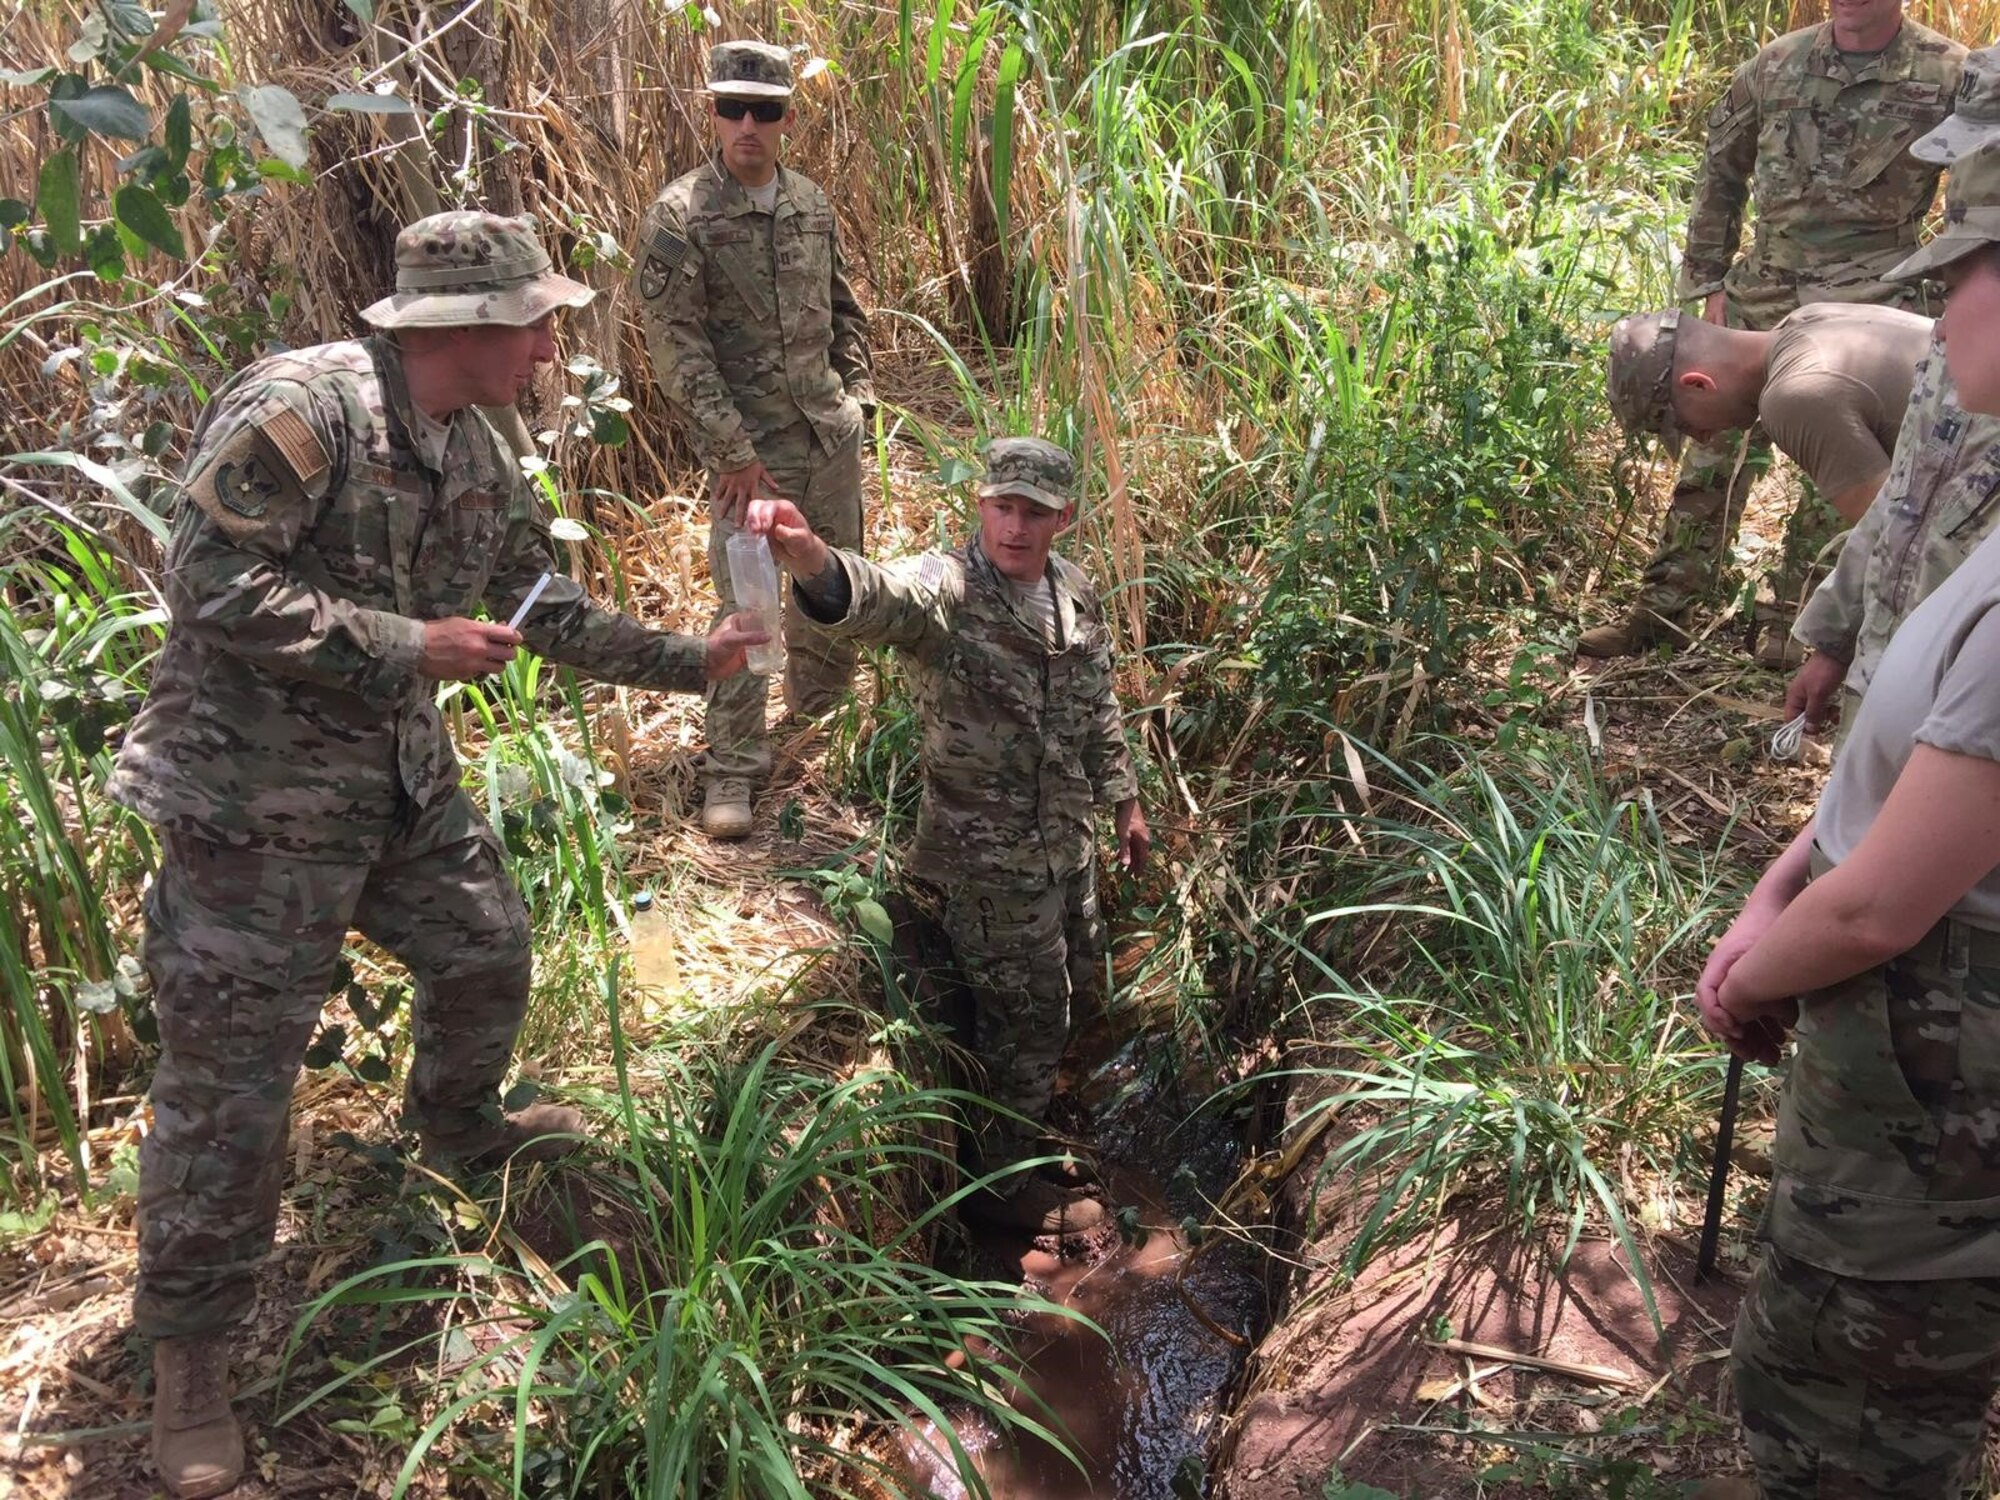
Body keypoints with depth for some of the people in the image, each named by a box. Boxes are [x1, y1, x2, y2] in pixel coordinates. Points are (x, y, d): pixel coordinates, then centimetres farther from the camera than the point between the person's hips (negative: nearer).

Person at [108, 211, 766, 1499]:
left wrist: (690, 660, 13)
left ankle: (460, 1126, 53)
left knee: (487, 951, 21)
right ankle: (189, 1349, 17)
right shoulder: (298, 408, -22)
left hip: (405, 778, 8)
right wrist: (407, 644, -23)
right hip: (259, 797, -8)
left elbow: (549, 610, 15)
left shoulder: (478, 455, 6)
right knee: (235, 1072, -1)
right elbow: (208, 583, -25)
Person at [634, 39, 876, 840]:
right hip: (752, 449, -6)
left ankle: (817, 717, 39)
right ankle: (733, 768, 7)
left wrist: (858, 395, 8)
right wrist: (732, 451, -17)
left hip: (831, 434, 6)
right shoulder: (678, 217, -11)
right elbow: (677, 347, -14)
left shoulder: (810, 203, 7)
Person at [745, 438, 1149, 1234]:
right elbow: (877, 597, -46)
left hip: (1068, 840, 8)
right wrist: (809, 557, -68)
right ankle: (1000, 1179, 28)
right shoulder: (945, 588, -22)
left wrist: (1125, 801, 20)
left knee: (1064, 992, 23)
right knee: (1025, 1019, 5)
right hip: (989, 856, -8)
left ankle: (1024, 1136, 47)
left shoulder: (1075, 591, 2)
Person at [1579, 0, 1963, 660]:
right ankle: (1661, 609, 12)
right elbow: (1719, 173, 12)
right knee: (1714, 456, 5)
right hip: (1761, 294, 2)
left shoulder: (1949, 75, -4)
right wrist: (1708, 282, 8)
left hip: (1865, 309, -2)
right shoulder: (1777, 64, 3)